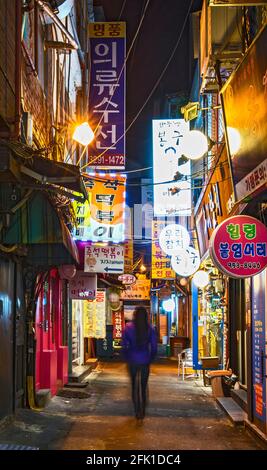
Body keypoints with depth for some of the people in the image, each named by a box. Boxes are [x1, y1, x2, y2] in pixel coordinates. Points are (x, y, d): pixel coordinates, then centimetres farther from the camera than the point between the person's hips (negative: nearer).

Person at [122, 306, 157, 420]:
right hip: (145, 362, 0)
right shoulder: (150, 329, -6)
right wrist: (150, 359, 11)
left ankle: (137, 411, 14)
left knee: (134, 386, 13)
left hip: (132, 361, 0)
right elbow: (154, 347, -3)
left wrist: (127, 359, 9)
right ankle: (142, 412, 12)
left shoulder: (128, 328, -7)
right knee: (143, 386, 11)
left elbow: (124, 346, -4)